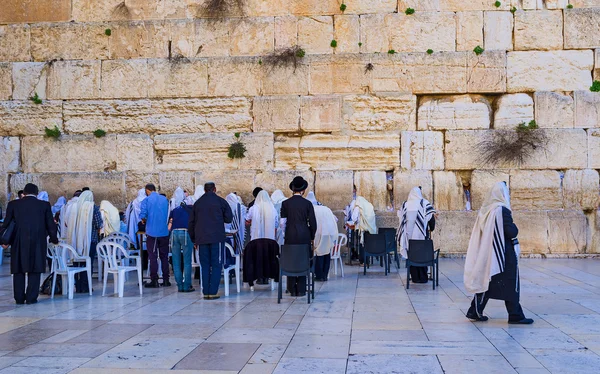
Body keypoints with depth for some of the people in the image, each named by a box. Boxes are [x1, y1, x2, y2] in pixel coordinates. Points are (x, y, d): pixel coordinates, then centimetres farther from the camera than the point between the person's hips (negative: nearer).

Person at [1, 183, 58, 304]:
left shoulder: (13, 204, 3)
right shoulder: (44, 205, 1)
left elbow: (6, 224, 4)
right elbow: (51, 225, 4)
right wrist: (54, 240, 18)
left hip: (19, 242, 1)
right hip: (37, 242, -1)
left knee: (19, 270, 11)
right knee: (35, 270, 6)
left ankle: (19, 298, 12)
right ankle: (31, 297, 3)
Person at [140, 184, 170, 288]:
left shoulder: (146, 200, -6)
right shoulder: (165, 199, 7)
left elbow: (142, 215, -15)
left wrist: (144, 221, 5)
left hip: (152, 232, -3)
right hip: (164, 232, 3)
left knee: (153, 257, 2)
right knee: (164, 256, 10)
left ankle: (154, 281, 2)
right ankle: (166, 280, 11)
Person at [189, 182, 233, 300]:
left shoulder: (197, 203, 12)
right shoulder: (220, 201, 1)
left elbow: (191, 223, 15)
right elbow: (229, 218, 4)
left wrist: (194, 240, 21)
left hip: (201, 238, 3)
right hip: (217, 237, -3)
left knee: (205, 266, 9)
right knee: (216, 265, 1)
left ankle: (205, 292, 8)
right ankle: (213, 292, -4)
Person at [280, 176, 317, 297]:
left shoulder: (286, 203, -2)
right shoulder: (307, 203, -3)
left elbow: (282, 222, -2)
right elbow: (313, 222, -1)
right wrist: (312, 237, 11)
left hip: (290, 237, 1)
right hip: (304, 236, 0)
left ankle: (292, 290, 10)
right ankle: (301, 290, 7)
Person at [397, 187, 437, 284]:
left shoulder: (405, 204, 4)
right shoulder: (425, 204, -4)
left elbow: (401, 218, 8)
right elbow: (431, 218, -6)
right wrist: (431, 228, 11)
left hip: (409, 235, 2)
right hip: (421, 235, -2)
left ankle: (415, 277, 12)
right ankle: (422, 278, 9)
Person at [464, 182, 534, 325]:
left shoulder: (485, 210, 4)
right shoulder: (502, 210, -17)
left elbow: (481, 232, 13)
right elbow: (512, 232, -19)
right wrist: (514, 227, 2)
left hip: (488, 252, 7)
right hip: (505, 253, -7)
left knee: (486, 281, 13)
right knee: (510, 284, 2)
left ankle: (475, 312, 14)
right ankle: (515, 316, 7)